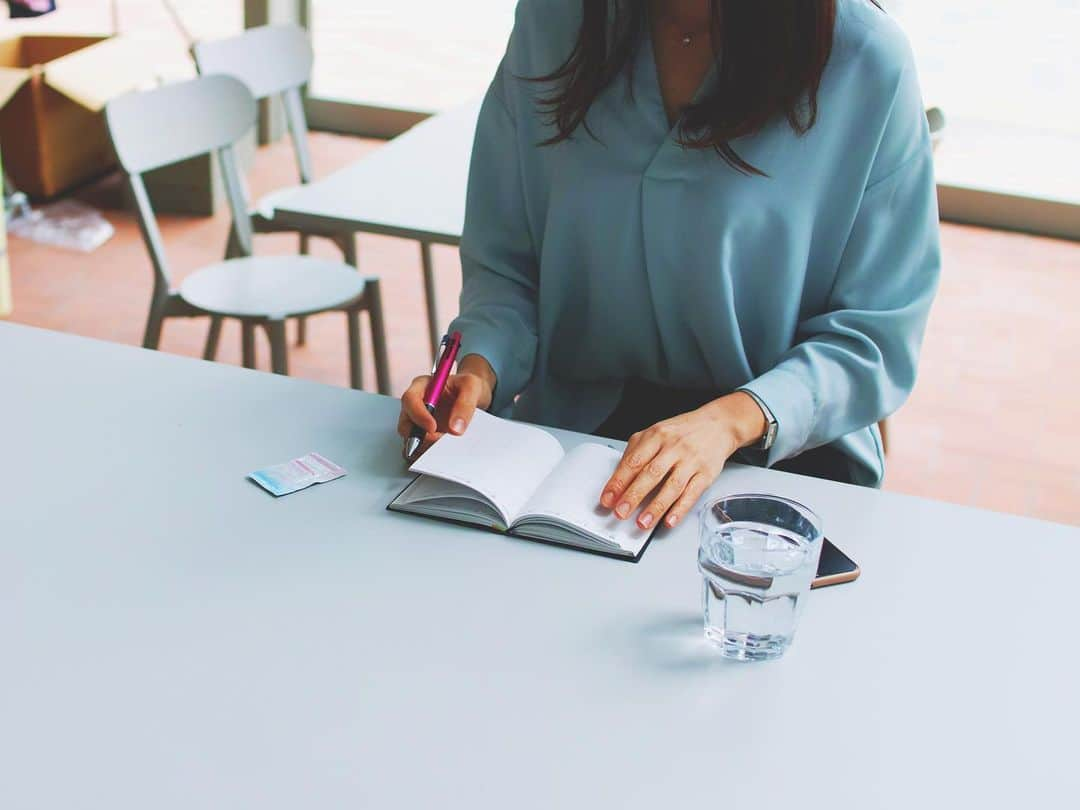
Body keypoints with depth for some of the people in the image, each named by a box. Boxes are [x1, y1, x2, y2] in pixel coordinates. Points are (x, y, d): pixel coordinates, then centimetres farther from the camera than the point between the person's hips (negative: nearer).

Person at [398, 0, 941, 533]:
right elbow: (505, 264, 4)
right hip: (576, 424, 2)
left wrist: (732, 420, -24)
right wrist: (479, 368, -16)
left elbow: (877, 336, -9)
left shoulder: (867, 61, -10)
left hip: (783, 448, -1)